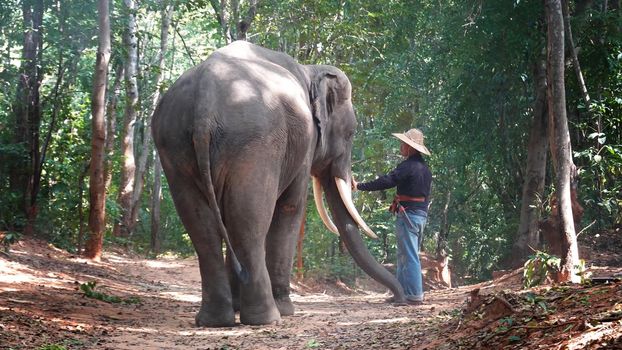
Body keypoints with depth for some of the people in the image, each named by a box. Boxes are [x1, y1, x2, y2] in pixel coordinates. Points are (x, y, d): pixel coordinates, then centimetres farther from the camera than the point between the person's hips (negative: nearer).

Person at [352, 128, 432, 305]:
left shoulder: (409, 165, -14)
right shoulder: (425, 168, 16)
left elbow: (386, 181, -20)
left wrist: (360, 186, -14)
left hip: (408, 214, -10)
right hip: (422, 213, 10)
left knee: (409, 256, -9)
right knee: (404, 256, 14)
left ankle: (414, 296, -10)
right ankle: (402, 292, 16)